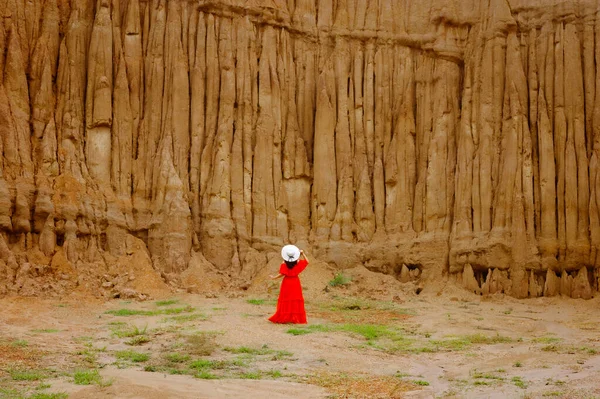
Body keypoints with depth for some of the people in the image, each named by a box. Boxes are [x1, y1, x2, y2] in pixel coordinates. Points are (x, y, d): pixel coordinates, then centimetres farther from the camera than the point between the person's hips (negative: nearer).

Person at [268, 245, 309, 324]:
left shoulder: (284, 264, -9)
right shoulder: (298, 263, -5)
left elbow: (282, 274, -13)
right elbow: (307, 261, 7)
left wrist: (274, 277, 0)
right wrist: (302, 254, 5)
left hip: (286, 283, -1)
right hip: (295, 283, 1)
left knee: (285, 301, 4)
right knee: (296, 300, 3)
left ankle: (283, 318, 4)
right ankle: (296, 318, 1)